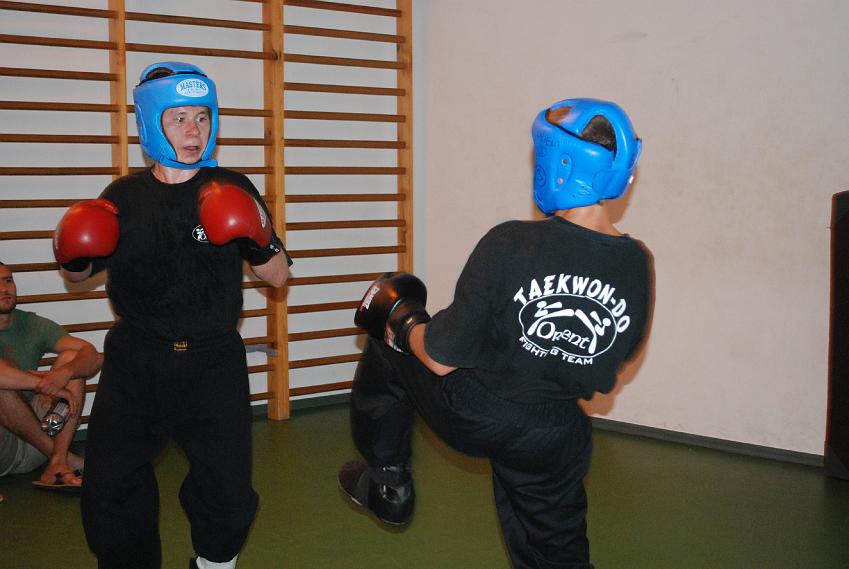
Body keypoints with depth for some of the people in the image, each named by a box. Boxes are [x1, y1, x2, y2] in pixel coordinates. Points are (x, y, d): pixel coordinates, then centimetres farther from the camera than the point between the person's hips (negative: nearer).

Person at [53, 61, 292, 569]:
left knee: (227, 493, 1)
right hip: (135, 361, 1)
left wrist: (260, 241, -18)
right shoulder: (125, 197, 3)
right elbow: (80, 274, 15)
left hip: (213, 363, -1)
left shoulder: (231, 190, 0)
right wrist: (74, 256, -8)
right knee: (110, 489, 5)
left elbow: (278, 277, 2)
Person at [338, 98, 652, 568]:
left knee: (388, 339, 22)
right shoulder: (637, 266, -12)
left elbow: (440, 359, -20)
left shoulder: (510, 244, -26)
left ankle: (387, 480, 32)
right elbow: (615, 357, 6)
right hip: (553, 440, 4)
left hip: (469, 414, -3)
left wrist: (404, 321, 2)